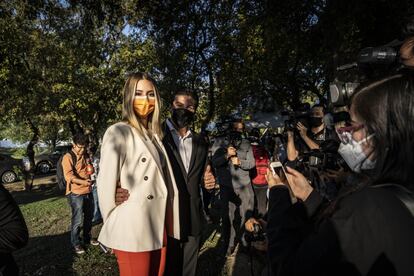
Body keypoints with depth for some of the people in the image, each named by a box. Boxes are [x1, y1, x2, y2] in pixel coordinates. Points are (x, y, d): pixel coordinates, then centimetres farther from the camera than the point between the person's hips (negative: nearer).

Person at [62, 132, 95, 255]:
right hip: (76, 193, -7)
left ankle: (87, 238, 34)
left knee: (89, 217, 17)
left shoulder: (85, 156, 12)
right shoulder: (68, 157, -10)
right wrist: (83, 182, -36)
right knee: (77, 220, -2)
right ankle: (76, 243, 14)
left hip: (88, 192, 7)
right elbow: (68, 176, -21)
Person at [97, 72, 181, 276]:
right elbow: (105, 185, -13)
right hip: (132, 232, -7)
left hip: (159, 228, 7)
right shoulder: (119, 132, -11)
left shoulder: (154, 135, 13)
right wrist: (114, 228, -4)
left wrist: (168, 225, 14)